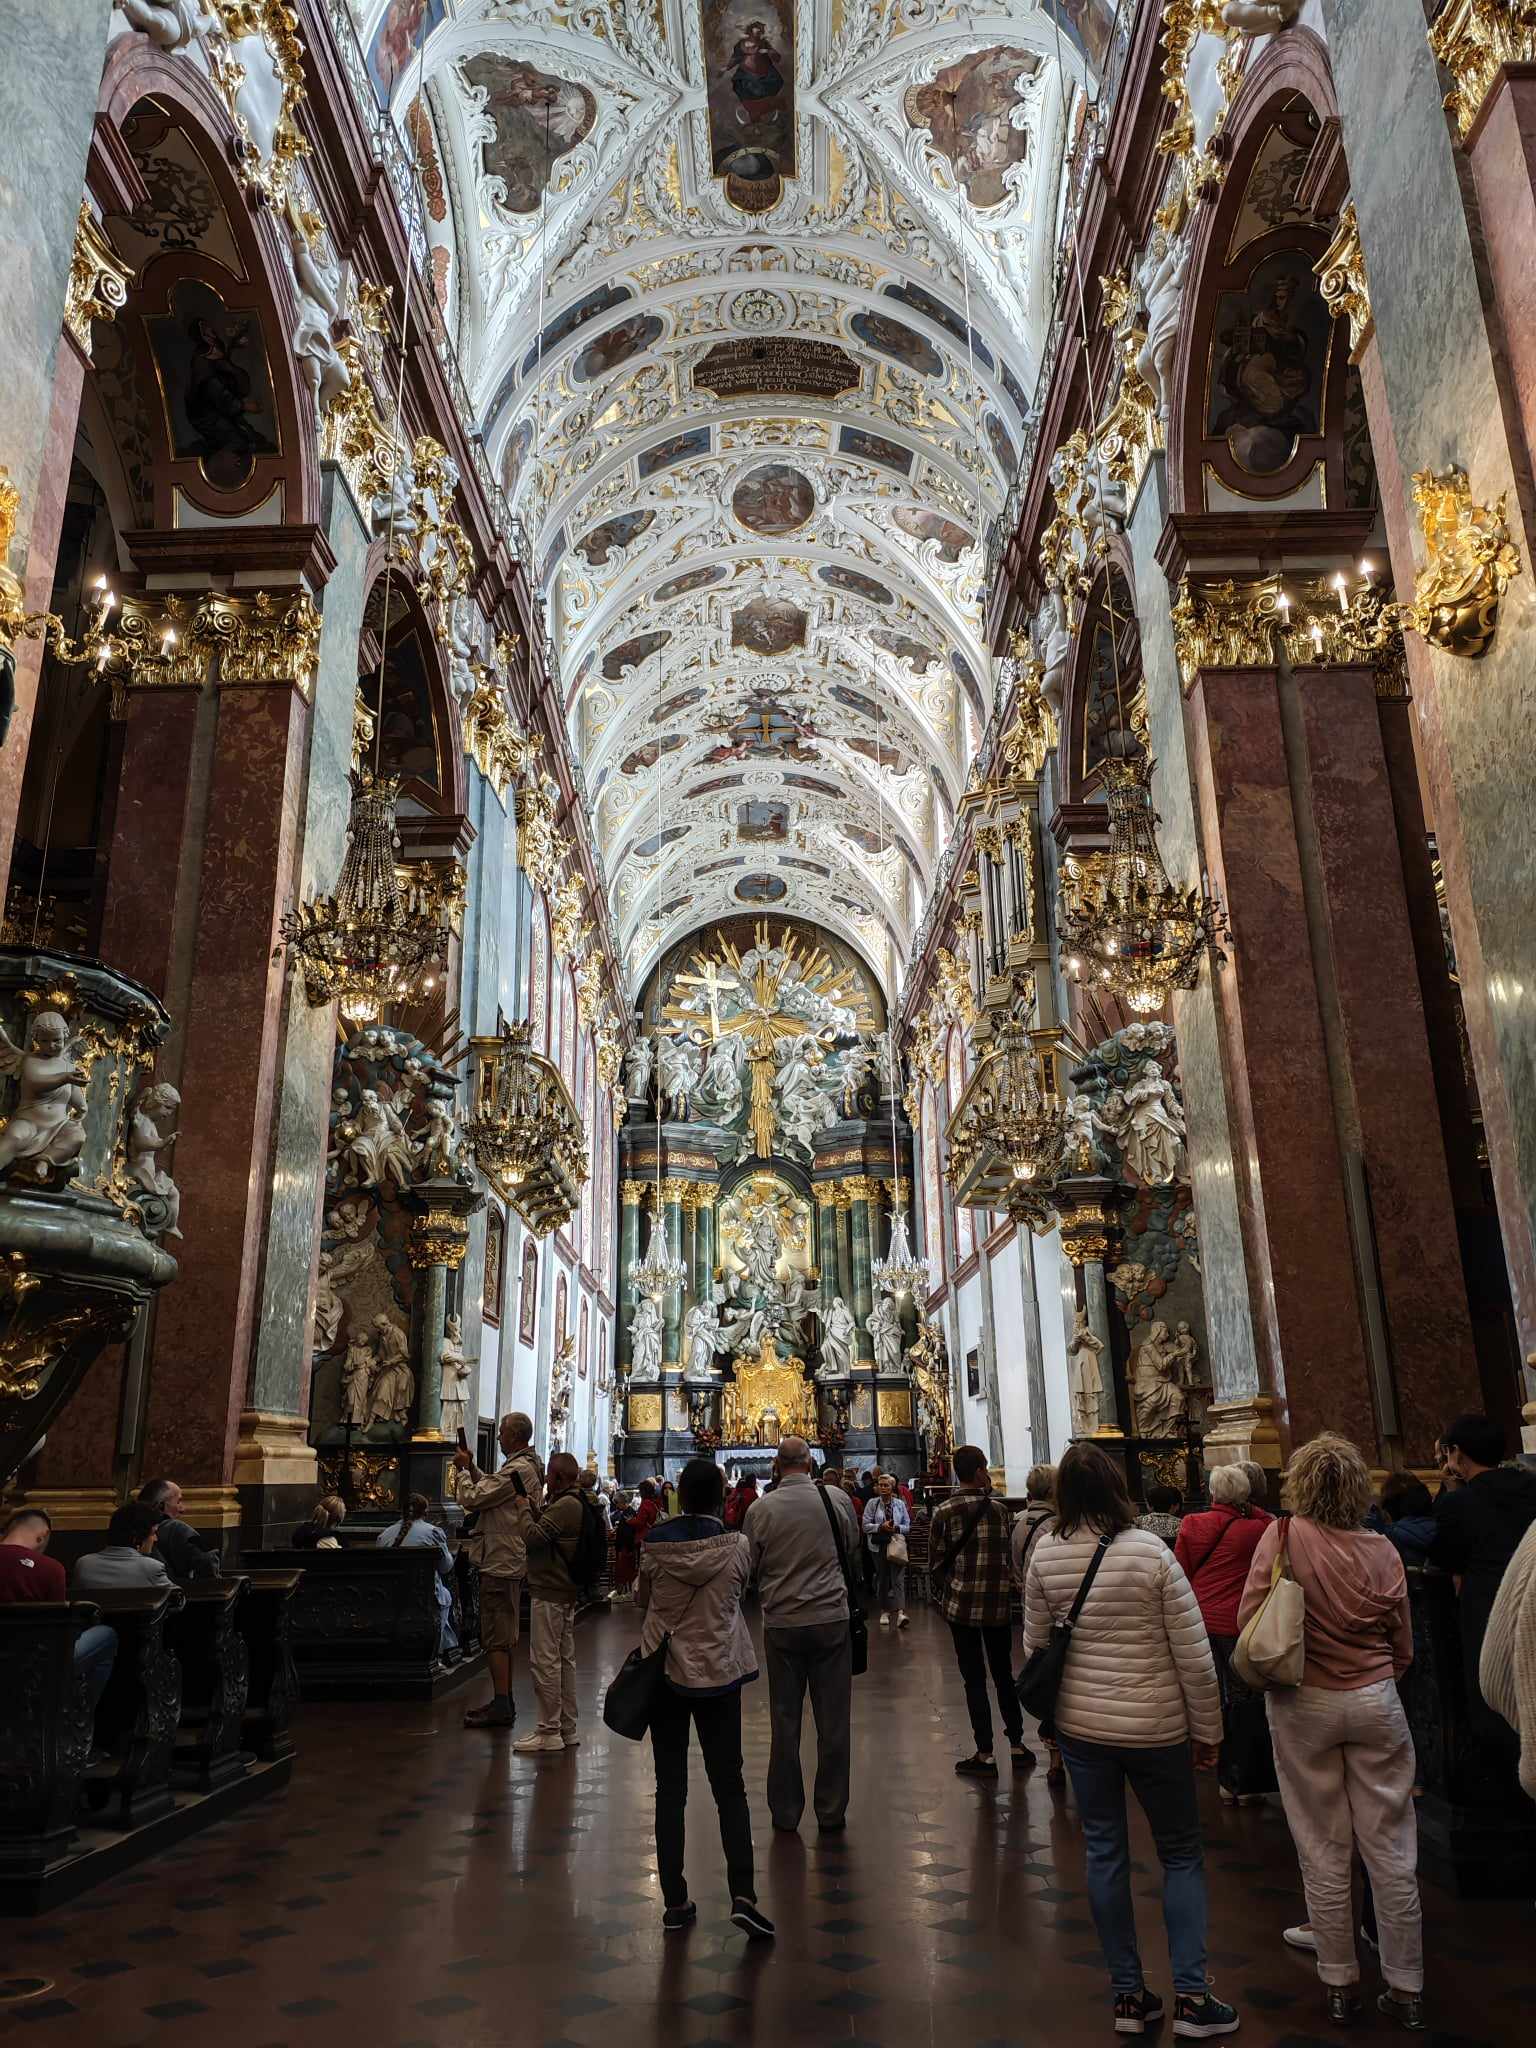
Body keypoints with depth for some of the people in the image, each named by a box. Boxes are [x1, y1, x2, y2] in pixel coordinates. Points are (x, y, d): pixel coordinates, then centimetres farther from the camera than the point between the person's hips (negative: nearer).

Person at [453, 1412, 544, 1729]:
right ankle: (504, 1700, 26)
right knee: (505, 1636, 17)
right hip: (512, 1561, 11)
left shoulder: (516, 1470, -21)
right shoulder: (530, 1466, 12)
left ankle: (501, 1706, -2)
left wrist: (463, 1469, -4)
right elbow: (491, 1487, 20)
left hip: (500, 1563, -10)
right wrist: (472, 1467, 7)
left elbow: (472, 1498, -19)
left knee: (495, 1637, -5)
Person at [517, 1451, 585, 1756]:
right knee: (564, 1659, 14)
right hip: (566, 1592, 10)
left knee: (544, 1661, -4)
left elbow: (533, 1537, -24)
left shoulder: (563, 1506, -19)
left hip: (548, 1594, -10)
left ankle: (549, 1733, 0)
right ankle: (568, 1729, 21)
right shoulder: (575, 1503, 13)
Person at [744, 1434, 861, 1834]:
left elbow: (750, 1567, 2)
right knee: (833, 1719, 10)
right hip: (831, 1619, 0)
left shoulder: (760, 1508, -8)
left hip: (781, 1624, 0)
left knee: (785, 1722, 11)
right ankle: (831, 1812, 17)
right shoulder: (838, 1499, -6)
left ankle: (785, 1812, 20)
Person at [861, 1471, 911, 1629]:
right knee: (882, 1578, 8)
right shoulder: (872, 1504, 1)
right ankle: (884, 1611, 20)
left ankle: (900, 1611, -20)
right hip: (879, 1545, 0)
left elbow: (907, 1526, 6)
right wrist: (881, 1527, -17)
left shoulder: (900, 1504, 6)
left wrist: (896, 1528, -13)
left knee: (898, 1577, -12)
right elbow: (866, 1525, -4)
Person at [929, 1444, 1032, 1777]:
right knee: (1004, 1675, 17)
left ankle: (985, 1754, 6)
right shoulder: (997, 1508, -2)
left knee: (974, 1680, 5)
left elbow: (936, 1565, -5)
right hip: (999, 1604, 2)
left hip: (962, 1605, -2)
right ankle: (1016, 1745, 23)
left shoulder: (943, 1512, -7)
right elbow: (1009, 1555, 0)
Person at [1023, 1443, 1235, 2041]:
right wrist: (1208, 1731, 1)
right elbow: (1194, 1655, -12)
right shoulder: (1151, 1552, -16)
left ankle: (1128, 1995, 22)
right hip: (1155, 1728, -2)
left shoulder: (1044, 1554, -8)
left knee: (1105, 1853, 14)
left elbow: (1035, 1643, 2)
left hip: (1079, 1725, 2)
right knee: (1181, 1856, 15)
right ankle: (1191, 1996, 15)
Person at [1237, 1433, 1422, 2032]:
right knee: (1390, 1849, 11)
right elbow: (1403, 1646, 4)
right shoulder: (1381, 1552, -6)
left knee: (1323, 1852, 10)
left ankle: (1340, 1987, 21)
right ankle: (1406, 1991, 21)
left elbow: (1248, 1619, -10)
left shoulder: (1282, 1536, -12)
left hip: (1302, 1706, -1)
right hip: (1375, 1702, 2)